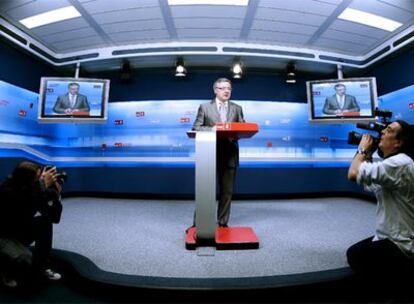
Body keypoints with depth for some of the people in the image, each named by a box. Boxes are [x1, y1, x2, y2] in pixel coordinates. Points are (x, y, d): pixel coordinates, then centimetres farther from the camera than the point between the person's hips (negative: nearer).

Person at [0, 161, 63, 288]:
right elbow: (28, 214, -45)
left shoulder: (32, 187, -11)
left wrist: (56, 196, -25)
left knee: (46, 220, -17)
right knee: (25, 258, -30)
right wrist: (43, 185, -43)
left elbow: (54, 218, -11)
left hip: (19, 231, 7)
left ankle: (41, 265, -1)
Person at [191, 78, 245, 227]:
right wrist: (213, 129, -17)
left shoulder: (237, 108, 13)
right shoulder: (204, 107, 6)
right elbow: (196, 128, -1)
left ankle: (222, 223, 20)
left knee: (227, 191, 7)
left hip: (230, 155, 2)